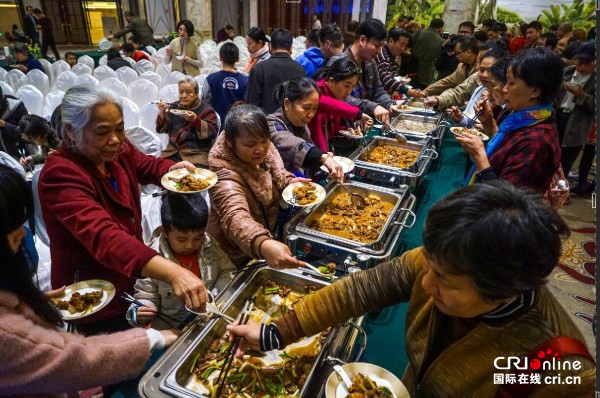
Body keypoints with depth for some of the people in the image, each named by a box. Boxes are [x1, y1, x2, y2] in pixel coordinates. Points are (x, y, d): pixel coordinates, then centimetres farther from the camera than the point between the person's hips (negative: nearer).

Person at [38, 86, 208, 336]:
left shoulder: (117, 151, -7)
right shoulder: (59, 175, -27)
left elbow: (150, 167, 10)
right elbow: (103, 236, -41)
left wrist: (173, 169, -16)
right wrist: (173, 273, -56)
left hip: (132, 283, 7)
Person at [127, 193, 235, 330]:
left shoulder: (210, 246, -5)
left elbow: (227, 272, 4)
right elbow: (145, 296, -4)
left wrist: (217, 297, -11)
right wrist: (138, 314, -25)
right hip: (172, 328, -2)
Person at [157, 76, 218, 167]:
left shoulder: (206, 109, 3)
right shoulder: (174, 107, 16)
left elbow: (213, 132, -10)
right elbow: (162, 129, 12)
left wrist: (195, 120, -21)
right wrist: (162, 113, -5)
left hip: (197, 153, -4)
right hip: (173, 152, 4)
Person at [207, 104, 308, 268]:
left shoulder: (265, 151, -10)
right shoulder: (226, 176, -32)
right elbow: (235, 218, -51)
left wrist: (290, 182, -10)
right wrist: (264, 246, -69)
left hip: (268, 234, 7)